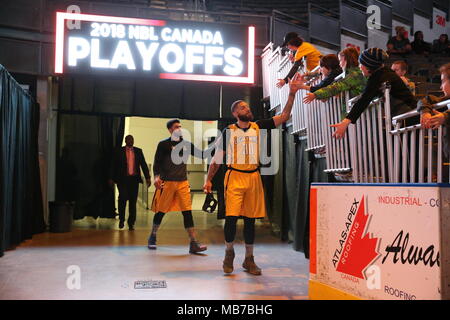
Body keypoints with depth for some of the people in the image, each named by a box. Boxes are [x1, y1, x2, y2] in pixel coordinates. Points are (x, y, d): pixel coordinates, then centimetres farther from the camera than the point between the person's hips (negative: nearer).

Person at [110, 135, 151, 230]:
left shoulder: (138, 151, 11)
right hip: (122, 179, -2)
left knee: (133, 201, 2)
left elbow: (143, 164, 8)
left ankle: (131, 223, 13)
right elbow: (114, 165, 6)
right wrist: (112, 179, 2)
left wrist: (148, 178, 0)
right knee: (123, 198, -13)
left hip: (134, 179, 2)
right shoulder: (119, 151, 5)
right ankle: (121, 220, 10)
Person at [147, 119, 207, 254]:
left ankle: (193, 243, -7)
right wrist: (156, 176, -19)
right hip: (167, 182, -3)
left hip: (183, 182, 3)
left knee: (187, 212, -5)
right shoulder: (164, 144, 1)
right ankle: (152, 237, 28)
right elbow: (157, 162, -3)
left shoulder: (186, 144, 14)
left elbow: (202, 155, 12)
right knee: (161, 211, 6)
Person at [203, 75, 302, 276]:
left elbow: (284, 116, 3)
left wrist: (292, 94, -7)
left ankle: (249, 259, 19)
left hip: (253, 177, 3)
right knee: (231, 217, -11)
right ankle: (229, 252, 14)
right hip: (234, 176, -2)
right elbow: (217, 158, 5)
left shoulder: (259, 127, 7)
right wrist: (208, 180, -1)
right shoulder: (228, 132, 2)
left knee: (250, 220, 8)